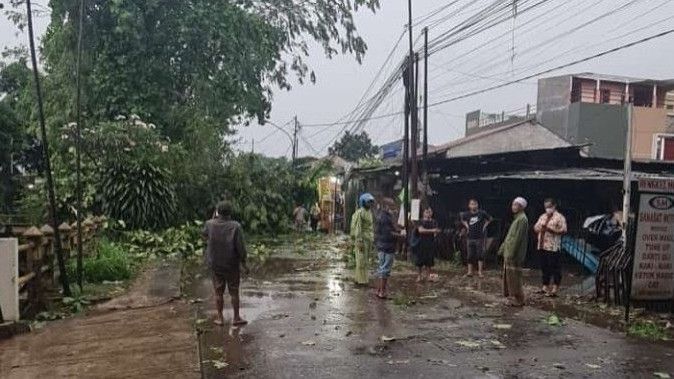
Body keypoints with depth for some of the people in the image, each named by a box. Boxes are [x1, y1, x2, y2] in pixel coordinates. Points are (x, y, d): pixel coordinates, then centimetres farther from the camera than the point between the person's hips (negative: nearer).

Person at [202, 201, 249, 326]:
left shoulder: (210, 224, -11)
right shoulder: (235, 226, -17)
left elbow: (204, 234, 13)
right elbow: (241, 248, -17)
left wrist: (213, 219, 13)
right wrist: (244, 264, -6)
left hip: (215, 265, 2)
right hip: (232, 265, -2)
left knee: (218, 292, 13)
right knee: (234, 292, 11)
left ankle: (220, 318, 20)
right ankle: (236, 318, 19)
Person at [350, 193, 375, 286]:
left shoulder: (369, 212, 15)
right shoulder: (359, 212, -13)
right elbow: (357, 227, -17)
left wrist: (372, 240, 18)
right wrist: (359, 241, -21)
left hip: (369, 239, 9)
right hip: (362, 239, -9)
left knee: (365, 260, 14)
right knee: (361, 260, -5)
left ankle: (358, 278, 23)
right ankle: (361, 280, 1)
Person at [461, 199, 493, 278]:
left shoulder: (482, 213, -8)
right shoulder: (466, 214, -2)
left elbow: (490, 219, 8)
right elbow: (462, 219, 20)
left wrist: (484, 225, 1)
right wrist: (466, 226, 7)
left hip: (480, 238, -2)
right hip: (470, 238, 2)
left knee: (480, 255, 0)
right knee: (470, 256, 6)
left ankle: (480, 272, 5)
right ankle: (470, 271, 11)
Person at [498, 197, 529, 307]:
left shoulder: (522, 219, -14)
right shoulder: (516, 219, 17)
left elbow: (517, 238, -20)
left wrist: (511, 253, -22)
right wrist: (502, 249, 20)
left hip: (515, 254, -10)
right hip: (509, 252, 10)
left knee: (514, 277, -5)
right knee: (509, 276, 14)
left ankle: (518, 300, 3)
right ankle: (512, 297, 22)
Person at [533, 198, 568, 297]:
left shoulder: (559, 217, -4)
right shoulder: (542, 216, 17)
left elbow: (563, 230, -13)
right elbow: (535, 228, 17)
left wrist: (550, 229, -17)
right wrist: (540, 227, -4)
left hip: (553, 248, -7)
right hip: (542, 246, 7)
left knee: (555, 269, -2)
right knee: (544, 268, 13)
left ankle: (554, 290, 2)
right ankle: (545, 287, 22)